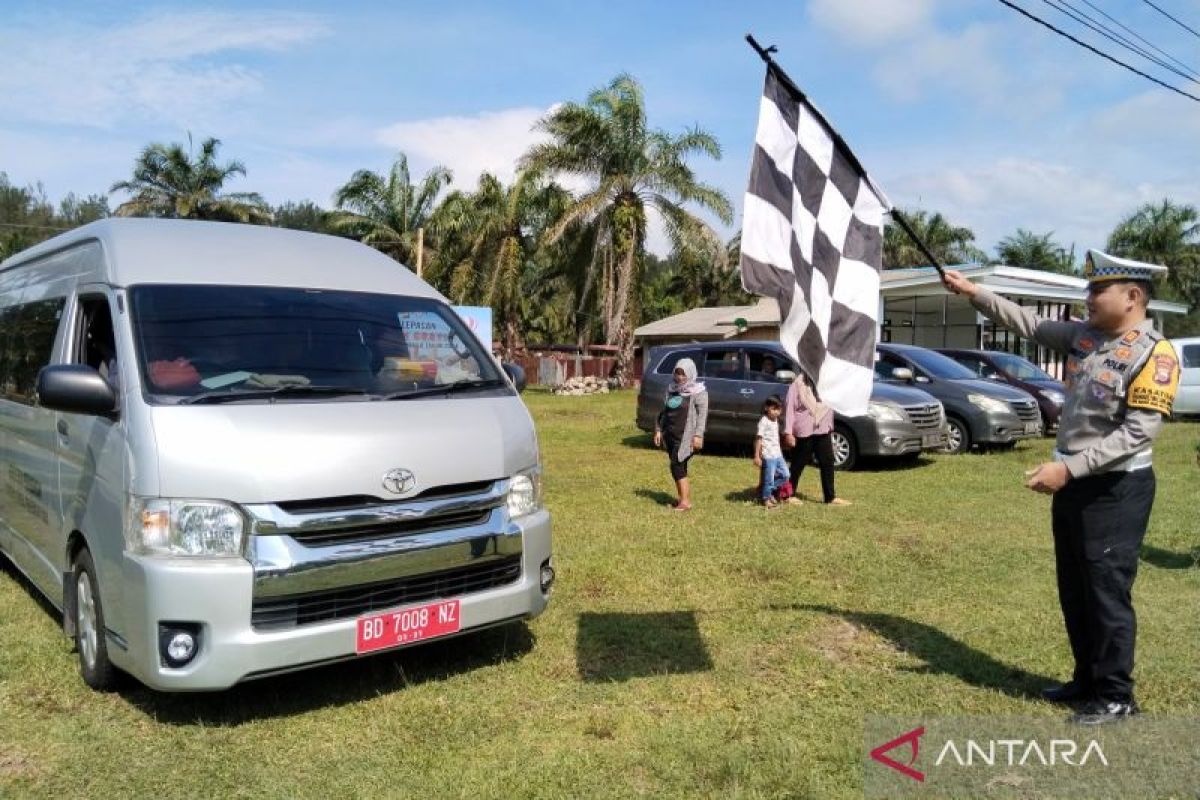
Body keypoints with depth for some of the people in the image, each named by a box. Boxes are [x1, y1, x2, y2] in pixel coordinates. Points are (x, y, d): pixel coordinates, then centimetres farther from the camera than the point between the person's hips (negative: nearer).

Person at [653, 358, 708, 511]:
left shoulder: (698, 392, -6)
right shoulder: (671, 390, 13)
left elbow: (702, 414, -12)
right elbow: (663, 411, 19)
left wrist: (698, 435, -19)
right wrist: (658, 430, 14)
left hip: (686, 436, -7)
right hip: (671, 435, 7)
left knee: (676, 466, -13)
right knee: (679, 467, 10)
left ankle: (685, 501, -11)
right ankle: (683, 498, 18)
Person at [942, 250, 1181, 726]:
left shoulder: (1154, 354, -16)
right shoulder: (1084, 336, 6)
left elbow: (1139, 432, -23)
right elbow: (1030, 324, 16)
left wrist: (1068, 467, -26)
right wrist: (974, 293, 10)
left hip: (1116, 490, -8)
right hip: (1074, 484, 8)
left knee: (1107, 594, 0)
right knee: (1074, 591, 15)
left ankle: (1116, 697, 15)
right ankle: (1087, 680, 30)